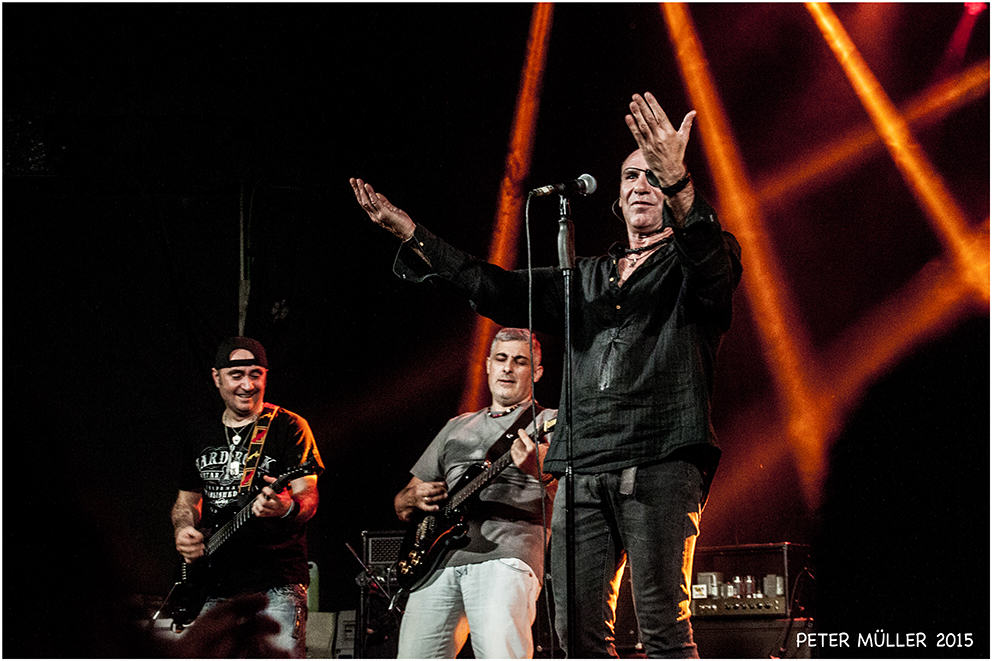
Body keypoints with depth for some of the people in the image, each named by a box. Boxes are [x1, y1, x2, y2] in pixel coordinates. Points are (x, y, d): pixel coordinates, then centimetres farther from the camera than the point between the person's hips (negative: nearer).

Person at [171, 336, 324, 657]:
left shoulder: (289, 427, 1)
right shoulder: (201, 436, 16)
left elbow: (308, 496, -7)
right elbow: (187, 499, 25)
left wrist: (287, 508, -31)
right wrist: (183, 529, 2)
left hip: (277, 584, -5)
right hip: (216, 587, 5)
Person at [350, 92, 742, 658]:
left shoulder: (695, 264, 9)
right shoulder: (588, 279, 26)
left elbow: (716, 256, -16)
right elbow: (500, 290, 20)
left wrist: (676, 181, -36)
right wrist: (410, 233, 11)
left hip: (661, 466, -6)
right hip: (584, 471, 6)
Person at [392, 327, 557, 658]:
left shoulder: (548, 424, 12)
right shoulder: (458, 427, 28)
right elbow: (401, 505, 31)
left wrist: (537, 468, -28)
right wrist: (414, 498, 6)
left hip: (505, 554, -5)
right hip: (438, 560, 5)